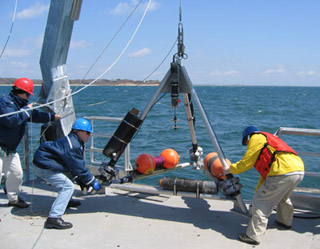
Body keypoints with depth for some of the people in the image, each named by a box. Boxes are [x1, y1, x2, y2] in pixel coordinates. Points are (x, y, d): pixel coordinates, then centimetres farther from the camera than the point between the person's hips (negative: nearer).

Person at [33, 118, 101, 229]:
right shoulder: (72, 146, -21)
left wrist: (82, 181, 12)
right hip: (43, 167, -11)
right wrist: (92, 182, -9)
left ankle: (65, 202, 37)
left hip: (44, 161, 11)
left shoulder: (75, 142, 11)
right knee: (68, 187, -16)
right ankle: (53, 218, -22)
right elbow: (79, 168, -19)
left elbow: (77, 166, 17)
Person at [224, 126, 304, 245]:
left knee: (261, 201, -1)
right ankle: (285, 221, 54)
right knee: (283, 197, 34)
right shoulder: (270, 139, 33)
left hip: (283, 173, -10)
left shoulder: (256, 138, 6)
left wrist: (230, 169, 20)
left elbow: (246, 163, 3)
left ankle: (253, 236, 1)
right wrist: (259, 191, 40)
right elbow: (265, 169, 36)